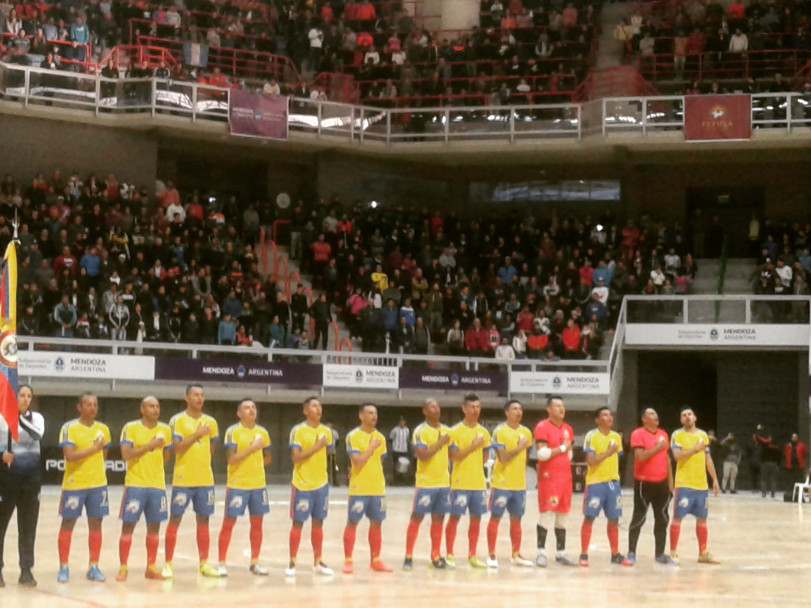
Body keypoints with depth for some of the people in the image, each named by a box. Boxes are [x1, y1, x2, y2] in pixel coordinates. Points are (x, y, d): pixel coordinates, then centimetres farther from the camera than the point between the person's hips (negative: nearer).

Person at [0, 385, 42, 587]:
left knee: (28, 525, 4)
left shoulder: (36, 418, 5)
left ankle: (26, 570, 9)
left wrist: (20, 418, -26)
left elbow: (38, 435, -15)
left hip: (31, 477, 2)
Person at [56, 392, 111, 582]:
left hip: (98, 484, 4)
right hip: (74, 484, -4)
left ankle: (94, 567, 11)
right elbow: (70, 455, -21)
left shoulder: (103, 429, 7)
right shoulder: (69, 428, -10)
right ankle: (63, 567, 9)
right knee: (68, 523, 2)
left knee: (95, 524, 4)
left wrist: (95, 469, 13)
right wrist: (93, 448, -20)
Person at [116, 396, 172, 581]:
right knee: (128, 525, -3)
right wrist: (149, 446, -19)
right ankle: (123, 567, 5)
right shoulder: (131, 428, -5)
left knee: (154, 526, 5)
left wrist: (154, 468, 12)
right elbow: (125, 454, -16)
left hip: (157, 485, 4)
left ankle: (151, 567, 15)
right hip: (135, 484, -4)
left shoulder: (165, 430, 7)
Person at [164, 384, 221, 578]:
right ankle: (168, 564, 2)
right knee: (175, 519, -2)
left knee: (203, 520, 7)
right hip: (183, 479, -4)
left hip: (205, 479, 4)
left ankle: (204, 563, 13)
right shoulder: (177, 420, -5)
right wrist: (197, 434, -15)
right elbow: (178, 447, -15)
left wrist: (202, 461, 11)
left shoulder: (210, 422, 9)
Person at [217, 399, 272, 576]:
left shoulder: (262, 432, 7)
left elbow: (267, 458, 20)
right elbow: (231, 459, -17)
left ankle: (254, 562, 17)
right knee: (229, 522, -1)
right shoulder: (233, 431, -8)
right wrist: (251, 448, -19)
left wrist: (255, 466, 5)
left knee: (257, 522, 7)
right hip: (237, 484, -5)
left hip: (258, 484, 5)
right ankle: (222, 563, 5)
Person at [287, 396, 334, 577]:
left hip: (321, 484, 5)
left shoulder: (326, 431, 7)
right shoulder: (298, 431, -10)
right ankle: (292, 563, 6)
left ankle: (318, 562, 15)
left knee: (318, 522, 8)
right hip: (302, 484, -5)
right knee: (298, 522, -1)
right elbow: (295, 457, -17)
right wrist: (316, 447, -21)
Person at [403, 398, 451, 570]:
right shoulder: (420, 431, -9)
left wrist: (451, 481, 15)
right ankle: (408, 556, 2)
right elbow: (422, 455, -21)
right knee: (416, 518, -2)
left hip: (444, 483, 6)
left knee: (438, 519, 7)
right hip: (425, 483, -6)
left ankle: (436, 556, 14)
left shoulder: (446, 431, 10)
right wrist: (440, 443, -19)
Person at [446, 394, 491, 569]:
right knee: (454, 517, -2)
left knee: (476, 519, 6)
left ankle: (472, 556, 13)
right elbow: (454, 456, -13)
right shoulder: (455, 431, -5)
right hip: (460, 482, -5)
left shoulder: (484, 432, 11)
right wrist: (473, 446, -17)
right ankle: (449, 555, 4)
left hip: (479, 483, 5)